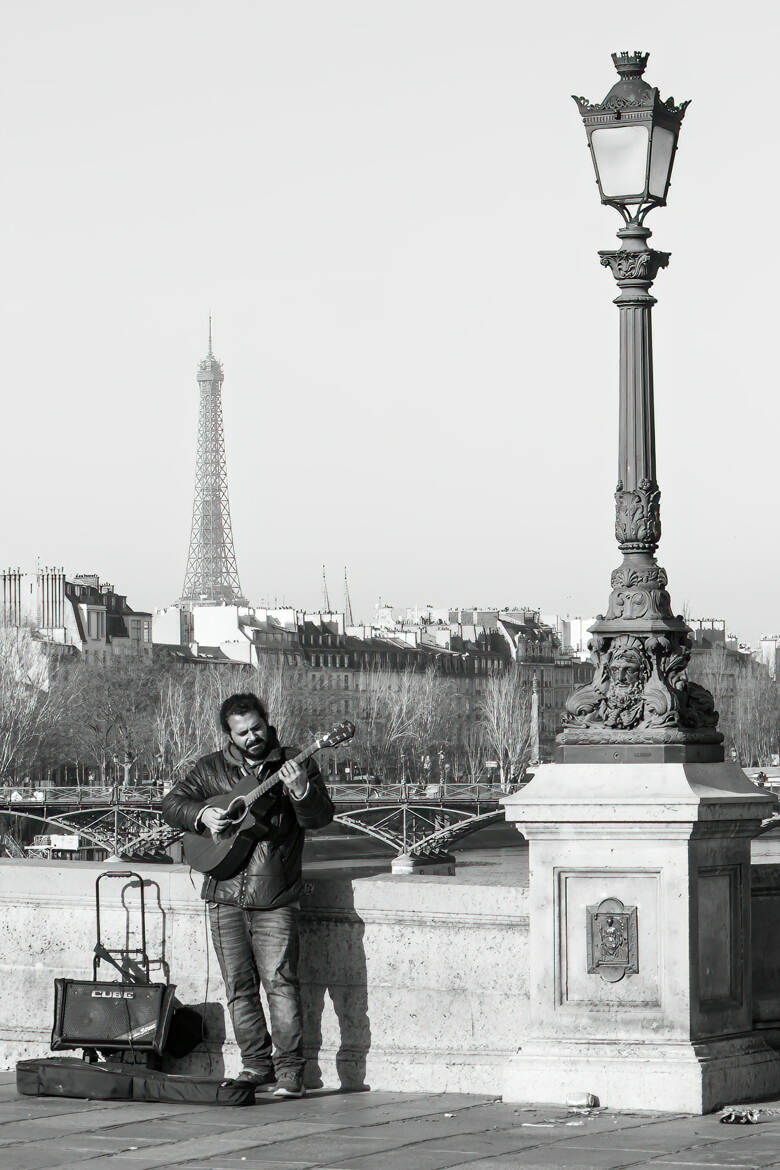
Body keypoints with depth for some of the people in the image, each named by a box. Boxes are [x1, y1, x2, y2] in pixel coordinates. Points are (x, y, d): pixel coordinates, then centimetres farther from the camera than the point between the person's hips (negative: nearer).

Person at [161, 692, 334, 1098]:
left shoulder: (293, 765, 3)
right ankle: (256, 1066, 13)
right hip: (225, 892, 4)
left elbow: (320, 817, -6)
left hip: (275, 896, -4)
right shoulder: (212, 768, 12)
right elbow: (172, 803, 12)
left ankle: (289, 1072, -10)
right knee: (239, 984, 5)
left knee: (279, 980, -12)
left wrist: (301, 791, -27)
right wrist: (202, 814, -8)